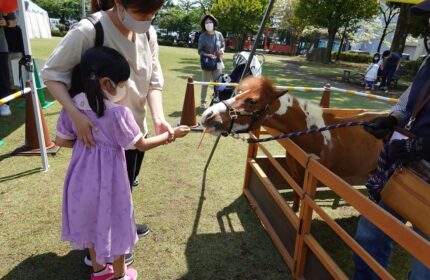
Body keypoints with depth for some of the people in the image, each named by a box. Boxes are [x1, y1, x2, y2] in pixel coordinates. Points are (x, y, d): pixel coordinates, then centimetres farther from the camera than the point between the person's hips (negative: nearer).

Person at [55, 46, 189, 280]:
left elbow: (61, 141, 2)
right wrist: (172, 134, -5)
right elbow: (142, 145, -15)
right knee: (113, 225, 16)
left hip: (83, 176, 6)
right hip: (107, 177, -5)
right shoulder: (118, 113, -24)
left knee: (91, 222, 24)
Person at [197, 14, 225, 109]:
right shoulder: (202, 36, -8)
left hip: (217, 62, 3)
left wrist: (222, 49, -10)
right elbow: (200, 51, -5)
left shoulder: (219, 34, 0)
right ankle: (203, 101, 16)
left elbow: (223, 45, 13)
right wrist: (208, 55, -21)